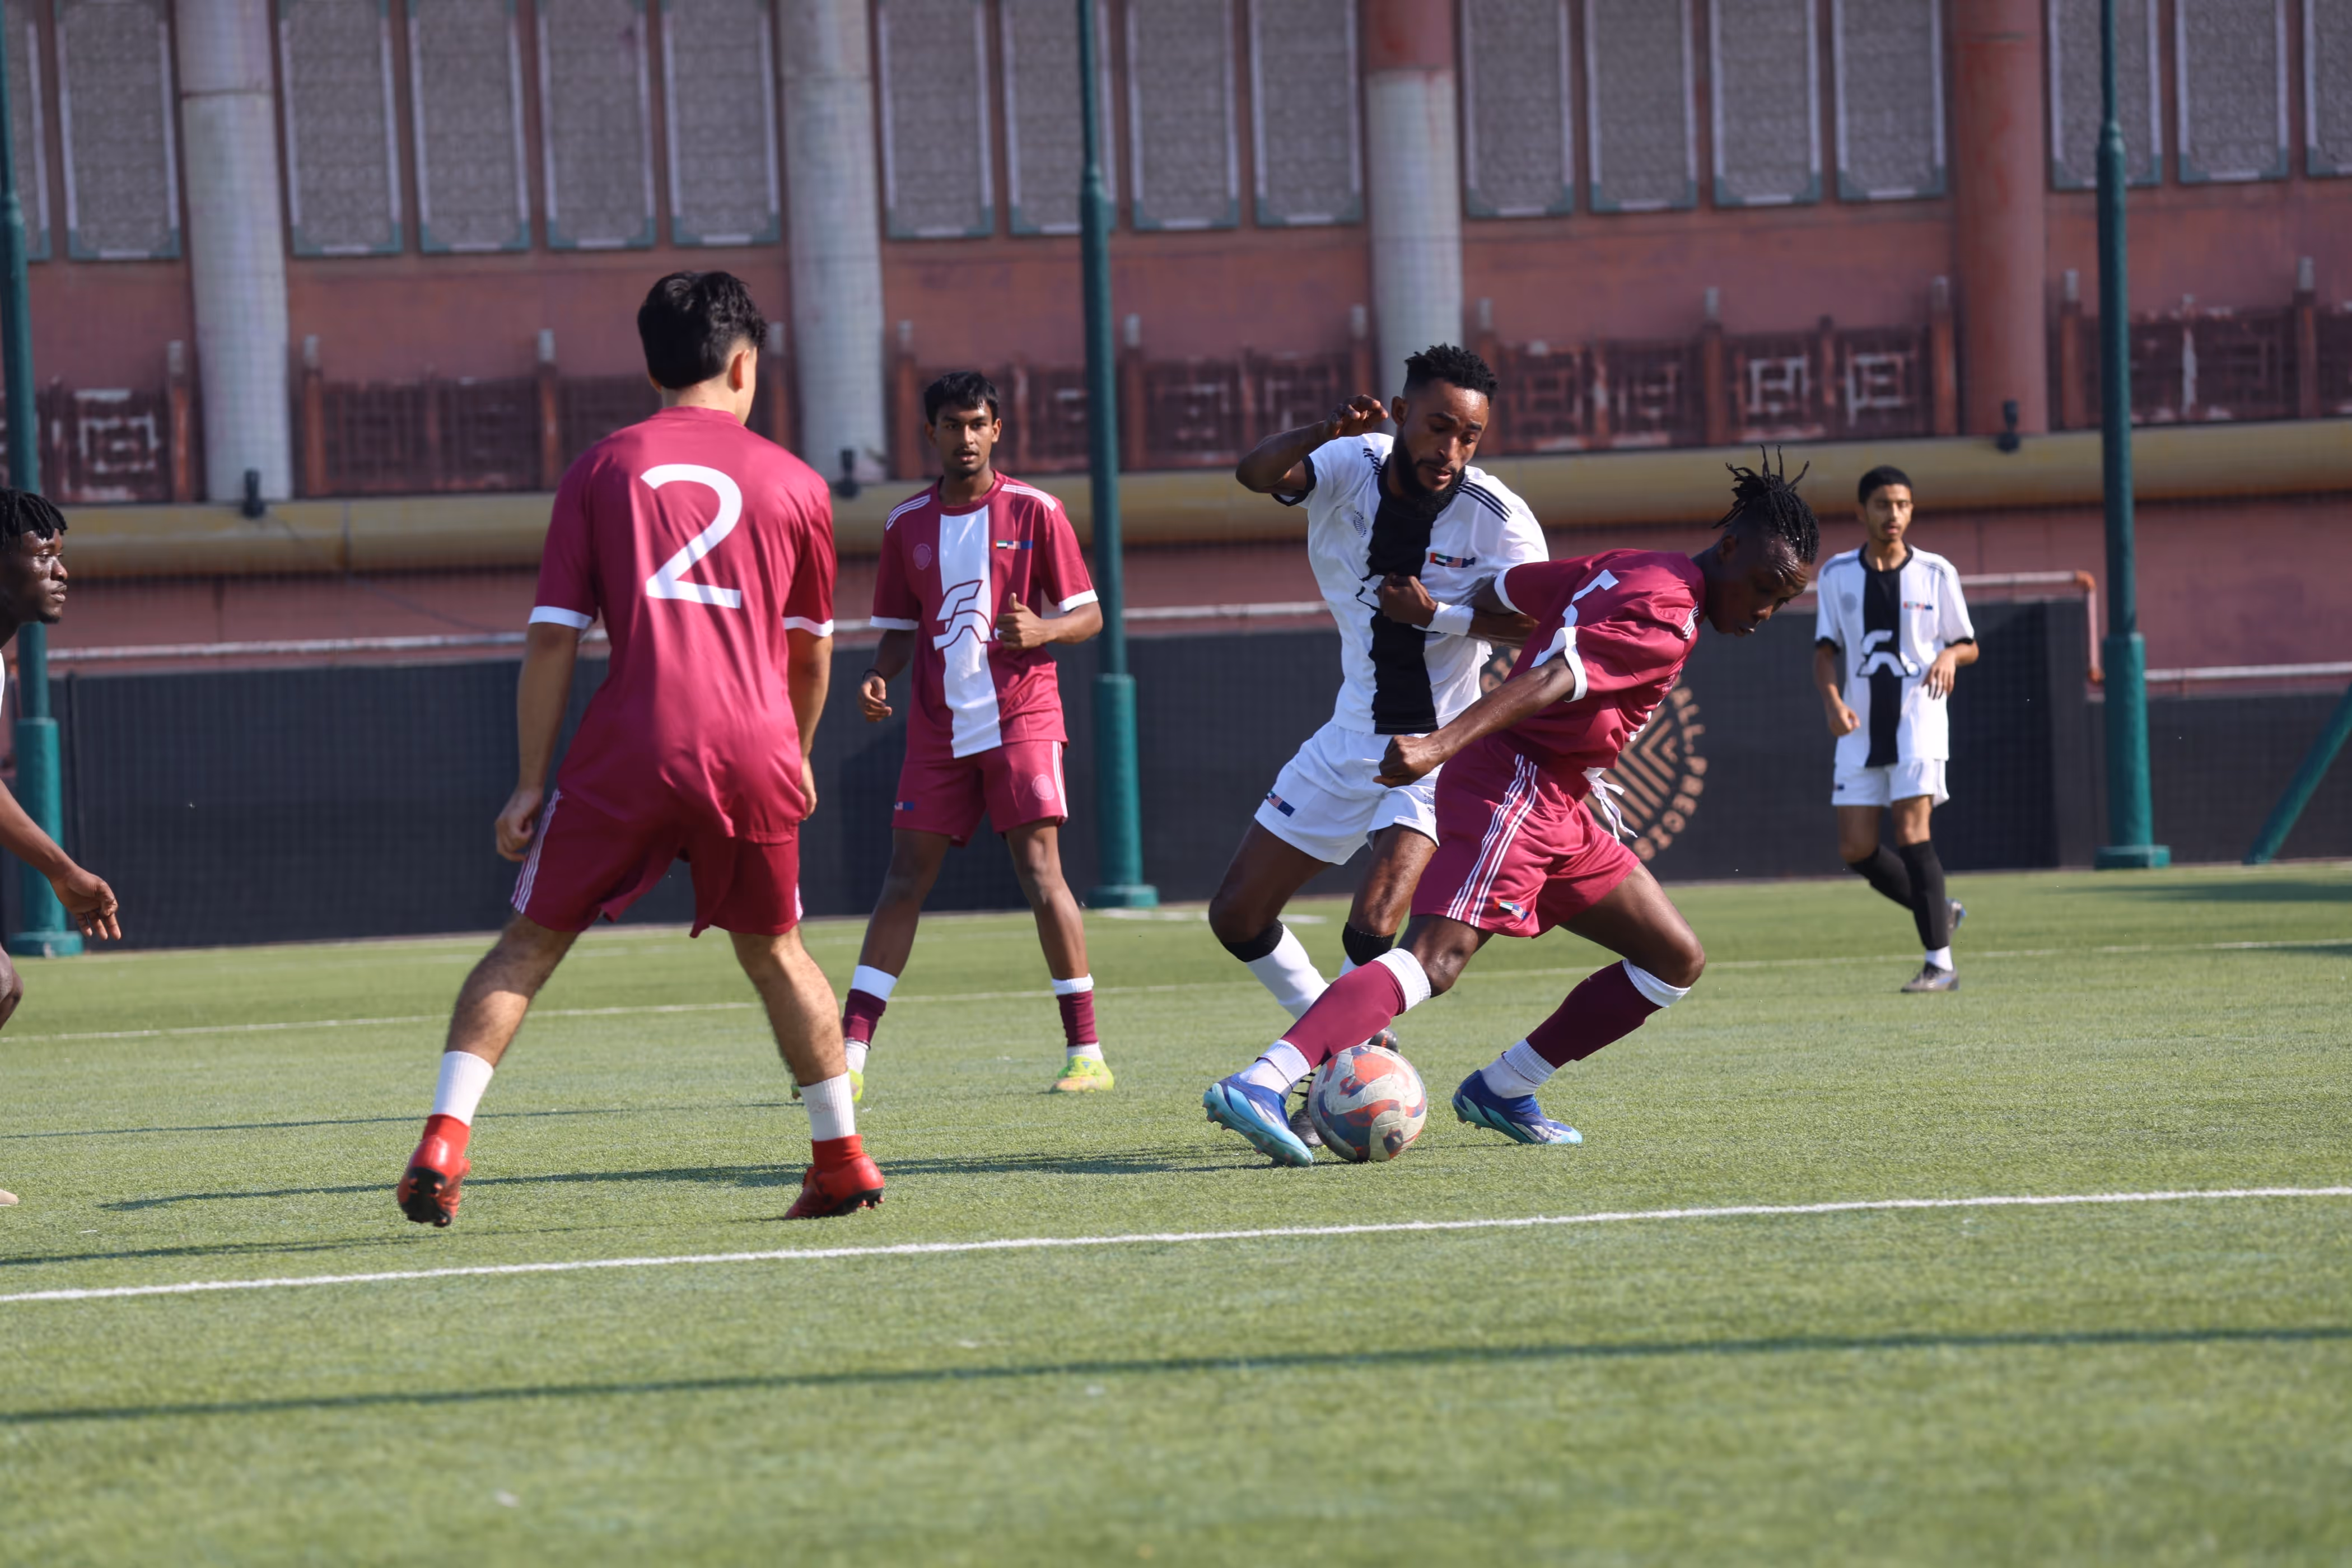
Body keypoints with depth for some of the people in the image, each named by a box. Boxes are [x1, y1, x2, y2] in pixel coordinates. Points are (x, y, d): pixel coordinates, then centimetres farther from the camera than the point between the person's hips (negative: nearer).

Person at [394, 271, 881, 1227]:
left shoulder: (603, 468, 7)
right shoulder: (794, 484, 11)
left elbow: (554, 638, 3)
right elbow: (811, 648, 22)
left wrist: (532, 782, 6)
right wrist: (796, 758, 38)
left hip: (628, 751, -1)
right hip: (754, 750, 1)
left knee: (529, 945, 7)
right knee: (775, 952, 22)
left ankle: (445, 1138, -9)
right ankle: (841, 1159, 24)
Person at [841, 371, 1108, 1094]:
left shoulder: (1034, 511, -1)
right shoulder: (905, 524, 9)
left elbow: (1089, 615, 1)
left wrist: (1042, 631, -20)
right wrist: (878, 675, -5)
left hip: (1021, 716, -3)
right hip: (938, 727, 3)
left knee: (1040, 871, -11)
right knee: (904, 879, -1)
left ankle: (1087, 1053, -5)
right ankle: (849, 1056, -4)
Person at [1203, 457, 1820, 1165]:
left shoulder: (1626, 570, 15)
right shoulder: (1666, 611, -16)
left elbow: (1503, 589, 20)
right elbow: (1556, 677, -28)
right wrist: (1442, 746, -39)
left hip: (1559, 808, 11)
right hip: (1512, 788, -11)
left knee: (1677, 962, 12)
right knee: (1435, 960, -26)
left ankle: (1501, 1092, 12)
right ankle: (1259, 1086, -39)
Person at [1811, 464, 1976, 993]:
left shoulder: (1936, 573, 0)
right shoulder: (1837, 575, 6)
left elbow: (1969, 646, 8)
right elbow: (1825, 651, 8)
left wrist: (1949, 656, -16)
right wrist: (1833, 702, -11)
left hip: (1918, 718, -3)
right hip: (1860, 728, 4)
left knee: (1911, 834, -17)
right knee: (1856, 849, -1)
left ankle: (1940, 963, -15)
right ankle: (1939, 913, 23)